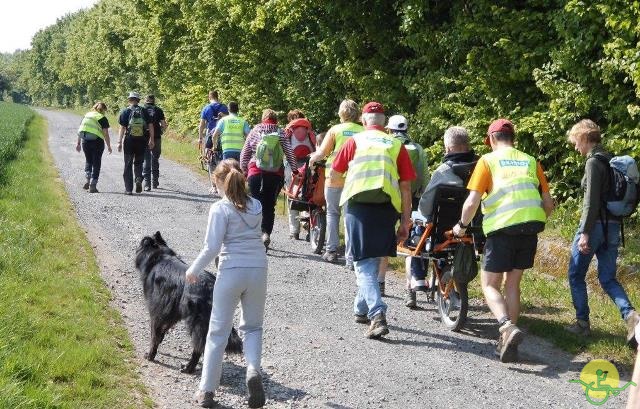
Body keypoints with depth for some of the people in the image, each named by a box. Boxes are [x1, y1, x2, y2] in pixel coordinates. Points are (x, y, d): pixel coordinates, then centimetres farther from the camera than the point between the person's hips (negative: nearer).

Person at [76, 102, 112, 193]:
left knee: (88, 160, 22)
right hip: (97, 141, -4)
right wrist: (109, 146, -1)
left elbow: (80, 130, 12)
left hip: (85, 141, 4)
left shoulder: (87, 115, 11)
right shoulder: (103, 118, -3)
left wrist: (78, 143, 17)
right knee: (96, 163, 5)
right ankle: (93, 185, 3)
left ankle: (88, 180, 6)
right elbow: (106, 134, -8)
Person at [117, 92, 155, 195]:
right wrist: (152, 140, 11)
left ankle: (128, 189, 5)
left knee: (128, 165, 6)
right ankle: (138, 179, -10)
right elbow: (150, 126, 4)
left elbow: (122, 128, -5)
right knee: (138, 163, 16)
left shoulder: (125, 111, -2)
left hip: (129, 140, -2)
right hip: (141, 141, 2)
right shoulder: (143, 111, 4)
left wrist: (120, 142, -2)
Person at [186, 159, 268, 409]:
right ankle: (253, 369, -8)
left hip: (231, 271, -4)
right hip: (258, 269, 4)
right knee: (252, 327, 18)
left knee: (218, 331, 7)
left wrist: (193, 270, 2)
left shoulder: (221, 208, -8)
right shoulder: (256, 206, 7)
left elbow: (212, 247, -11)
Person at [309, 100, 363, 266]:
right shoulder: (363, 132, 0)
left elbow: (322, 152, -3)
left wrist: (312, 158, 16)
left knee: (332, 213, 17)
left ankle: (331, 251, 16)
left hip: (335, 177, -1)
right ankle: (350, 258, 2)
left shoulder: (335, 130, -3)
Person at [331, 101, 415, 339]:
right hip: (386, 206, 2)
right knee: (374, 260, 19)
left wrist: (345, 178, 33)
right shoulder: (397, 145, 9)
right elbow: (405, 187, 5)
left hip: (357, 205, -2)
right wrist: (405, 222, 9)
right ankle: (361, 309, 32)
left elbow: (334, 175, 10)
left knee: (364, 263, -1)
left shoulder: (355, 141, 6)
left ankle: (377, 314, -18)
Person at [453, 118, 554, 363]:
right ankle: (509, 343, 15)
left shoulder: (487, 161, 3)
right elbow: (548, 203, 14)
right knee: (512, 284, 16)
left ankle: (507, 326, -22)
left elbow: (472, 201, -5)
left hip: (501, 228, -4)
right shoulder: (531, 162, 16)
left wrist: (462, 226, 10)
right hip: (530, 229, 4)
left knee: (490, 286, 4)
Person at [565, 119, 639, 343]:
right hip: (613, 227, 8)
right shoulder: (611, 160, 13)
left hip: (596, 224, -8)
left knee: (576, 275, 7)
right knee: (607, 278, 10)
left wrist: (585, 232, -19)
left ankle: (582, 322, 10)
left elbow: (592, 201, -19)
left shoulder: (593, 162, -13)